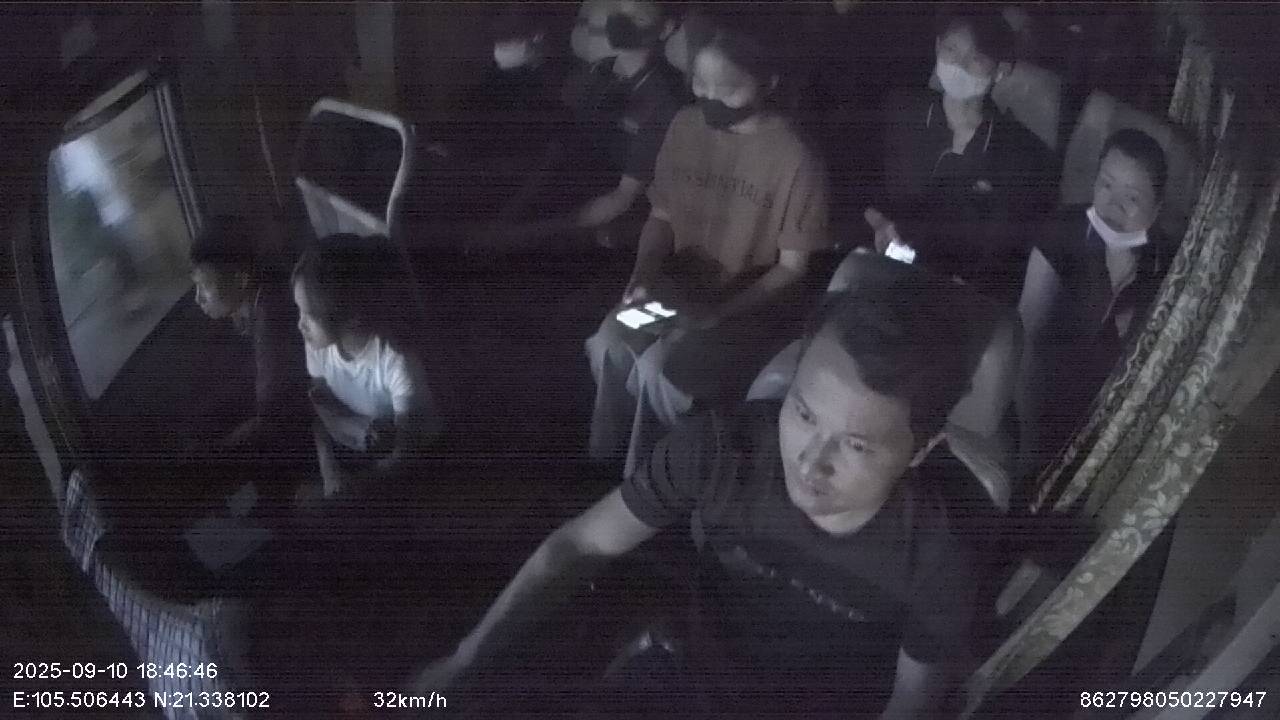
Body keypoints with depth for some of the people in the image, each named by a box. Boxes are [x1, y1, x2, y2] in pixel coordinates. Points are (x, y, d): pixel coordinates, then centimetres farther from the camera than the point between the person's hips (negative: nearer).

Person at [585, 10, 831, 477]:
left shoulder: (794, 158, -18)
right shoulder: (685, 127, -2)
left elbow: (792, 268, -12)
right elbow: (662, 216, 8)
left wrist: (718, 313, -24)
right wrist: (643, 274, -12)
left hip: (754, 305, -5)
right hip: (682, 284, 5)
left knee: (660, 367, -26)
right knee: (608, 345, -20)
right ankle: (605, 463, 2)